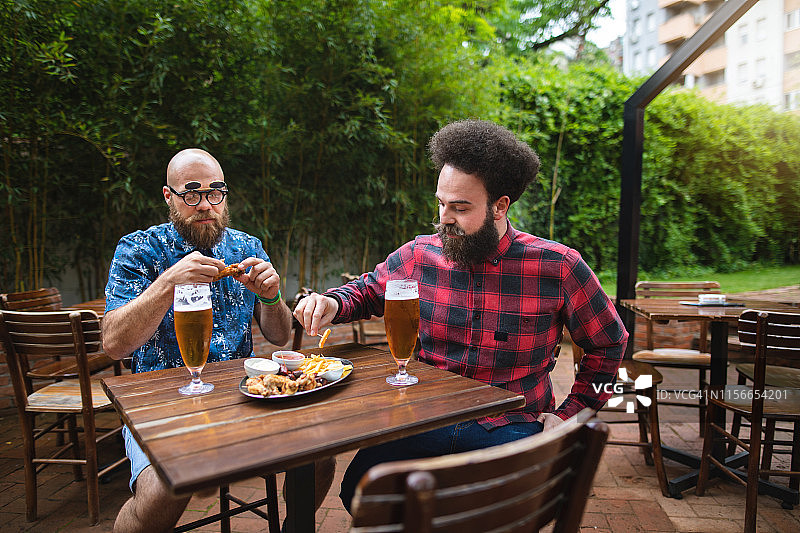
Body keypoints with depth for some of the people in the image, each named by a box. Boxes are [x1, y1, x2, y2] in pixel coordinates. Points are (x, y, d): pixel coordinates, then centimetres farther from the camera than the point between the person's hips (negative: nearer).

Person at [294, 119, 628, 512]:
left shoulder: (557, 267, -8)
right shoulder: (418, 255, 0)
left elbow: (608, 344, 7)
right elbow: (366, 291, 18)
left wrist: (570, 413, 2)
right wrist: (332, 303, -4)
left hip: (510, 428, -2)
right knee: (359, 487, -20)